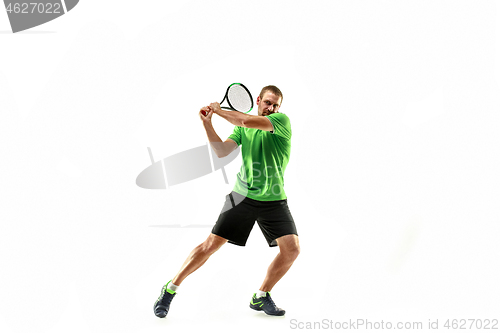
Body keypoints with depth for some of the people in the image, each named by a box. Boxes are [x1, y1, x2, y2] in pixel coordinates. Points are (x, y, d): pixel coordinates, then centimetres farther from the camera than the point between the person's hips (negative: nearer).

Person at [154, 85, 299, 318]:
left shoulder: (282, 121, -8)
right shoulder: (242, 127, 6)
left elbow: (247, 121, -21)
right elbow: (221, 151, -5)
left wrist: (219, 110, -6)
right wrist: (207, 123, -14)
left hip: (274, 200, -1)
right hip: (242, 195, 1)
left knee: (292, 248, -14)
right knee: (212, 244, -3)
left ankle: (261, 296, 7)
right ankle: (171, 288, 11)